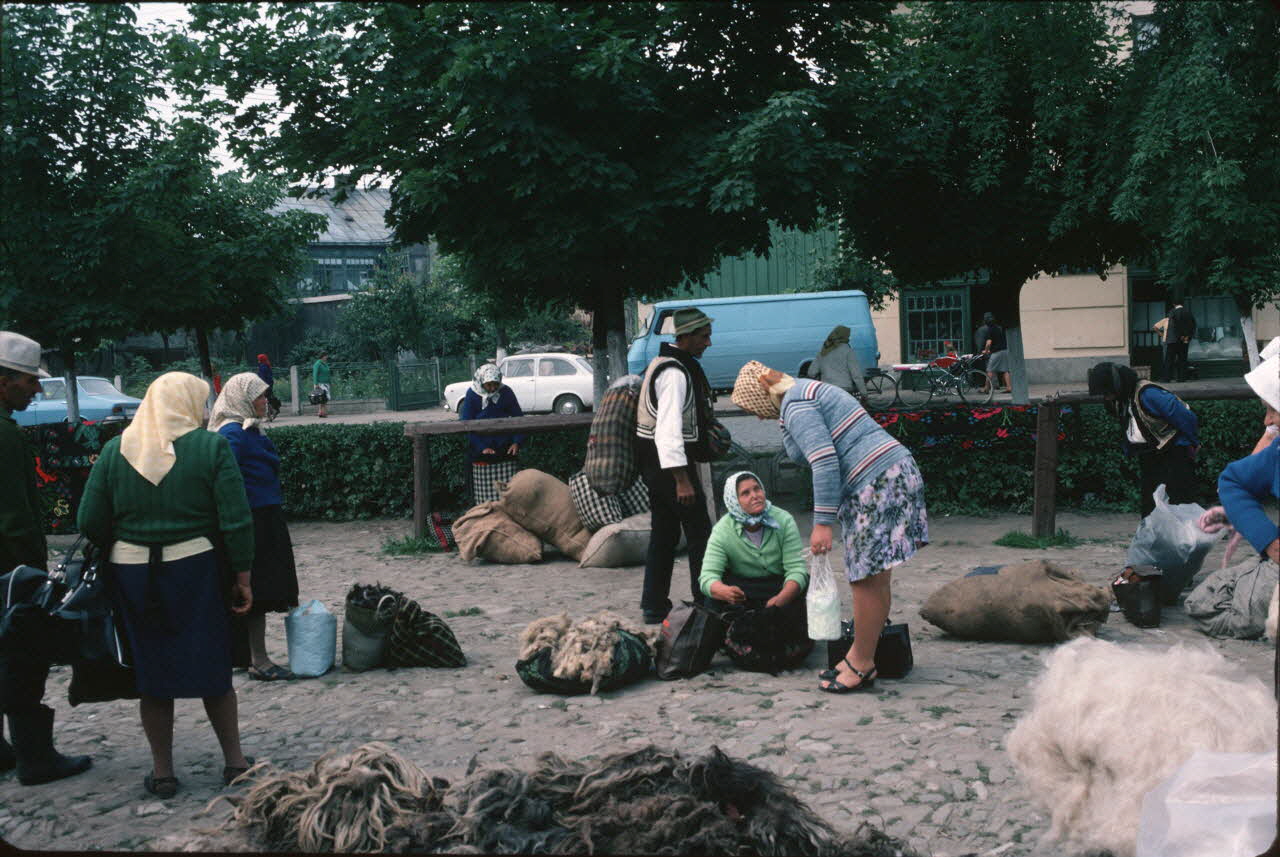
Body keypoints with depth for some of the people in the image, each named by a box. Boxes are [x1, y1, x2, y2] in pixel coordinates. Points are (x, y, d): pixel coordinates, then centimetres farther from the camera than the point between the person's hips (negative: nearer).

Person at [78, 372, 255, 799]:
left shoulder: (115, 450, 1)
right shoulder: (211, 447, -6)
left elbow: (91, 523, 0)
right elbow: (236, 521, -9)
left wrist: (123, 550, 15)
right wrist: (242, 577, -1)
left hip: (130, 574, 2)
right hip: (194, 569, -2)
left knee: (152, 674, 11)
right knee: (213, 669, 12)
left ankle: (162, 772, 18)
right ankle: (234, 761, 20)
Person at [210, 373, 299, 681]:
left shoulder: (249, 430, 16)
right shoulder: (233, 434, -15)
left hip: (265, 520, 10)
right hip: (255, 522, -10)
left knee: (259, 592, 13)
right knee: (258, 591, -5)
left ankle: (254, 658, 20)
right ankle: (259, 662, 0)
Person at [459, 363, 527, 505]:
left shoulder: (506, 392, 1)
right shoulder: (472, 395, -3)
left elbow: (518, 417, 8)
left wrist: (517, 442, -5)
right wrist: (481, 447, -13)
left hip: (505, 448, 1)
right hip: (482, 453, -1)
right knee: (485, 491, -3)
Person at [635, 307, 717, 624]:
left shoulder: (664, 364, 13)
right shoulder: (675, 373, -20)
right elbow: (669, 428, -28)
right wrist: (682, 480, -31)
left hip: (656, 464, 10)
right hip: (670, 462, -10)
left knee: (663, 533, 13)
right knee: (700, 532, 0)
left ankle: (654, 606, 17)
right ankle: (708, 601, 8)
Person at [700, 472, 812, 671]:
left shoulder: (784, 520, -13)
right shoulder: (723, 531, -14)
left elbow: (796, 569, -18)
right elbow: (708, 575, -23)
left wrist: (781, 599, -38)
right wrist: (725, 591, -48)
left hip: (780, 586, 1)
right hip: (742, 588, 0)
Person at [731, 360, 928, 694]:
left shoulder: (794, 406, -10)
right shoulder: (811, 391, 22)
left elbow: (825, 462, -19)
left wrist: (822, 523, -18)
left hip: (877, 485, -11)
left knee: (867, 581, -4)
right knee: (874, 578, 12)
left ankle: (862, 666, 2)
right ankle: (859, 655, 18)